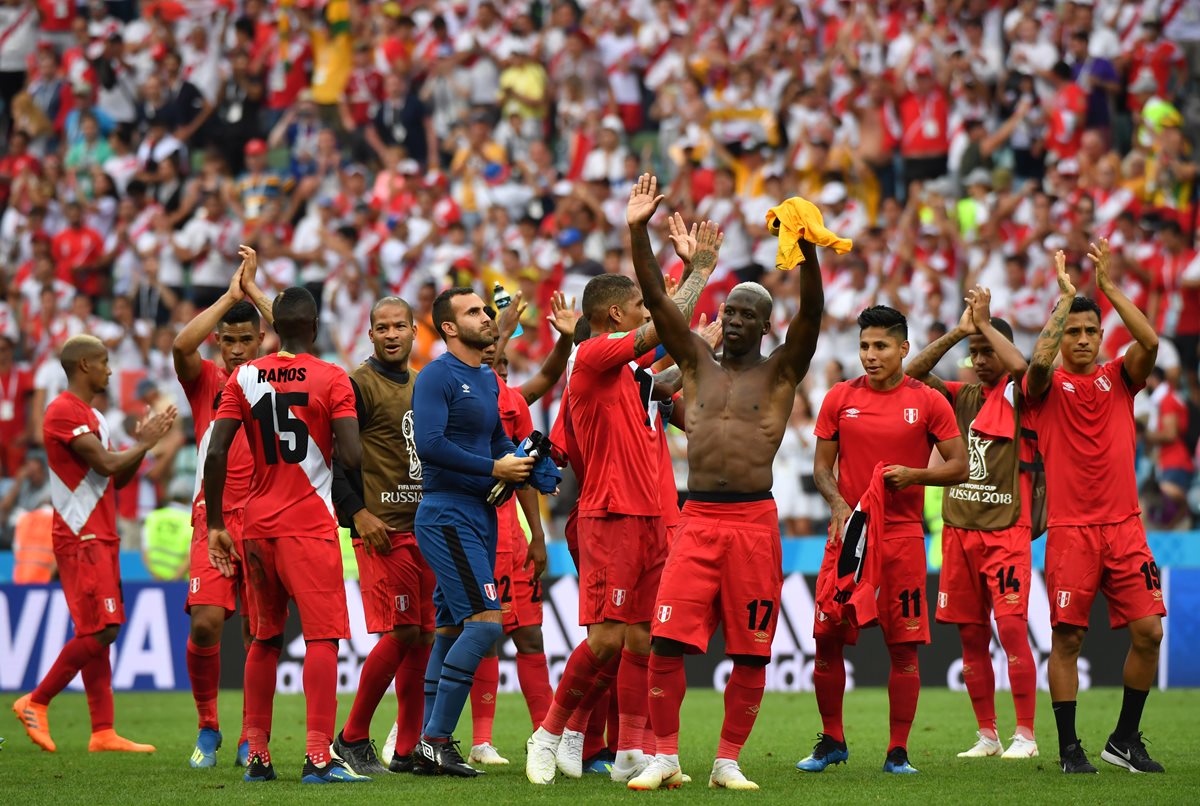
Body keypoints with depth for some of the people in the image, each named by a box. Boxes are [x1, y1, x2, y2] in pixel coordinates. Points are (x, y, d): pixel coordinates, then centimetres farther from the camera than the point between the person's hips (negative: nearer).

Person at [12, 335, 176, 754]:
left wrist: (141, 444, 7)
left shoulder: (92, 416, 20)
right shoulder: (64, 412, -12)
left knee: (98, 632, 6)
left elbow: (118, 479, 21)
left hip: (99, 538, 10)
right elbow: (105, 465, -19)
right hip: (81, 537, -10)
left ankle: (103, 731, 4)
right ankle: (36, 703, -3)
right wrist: (144, 444, -4)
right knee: (100, 630, -13)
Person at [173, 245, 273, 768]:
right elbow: (181, 346, -14)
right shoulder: (205, 379, 7)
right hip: (214, 516, -1)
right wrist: (229, 296, -11)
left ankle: (251, 738, 10)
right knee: (206, 622, -13)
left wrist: (253, 289, -7)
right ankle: (207, 728, 5)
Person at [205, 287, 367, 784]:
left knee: (264, 640, 14)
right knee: (322, 636, -6)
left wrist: (215, 525, 5)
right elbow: (352, 456, -14)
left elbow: (216, 454, -2)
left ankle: (257, 756, 14)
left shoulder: (244, 378, 5)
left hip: (257, 525, 4)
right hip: (311, 522, -4)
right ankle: (318, 756, -17)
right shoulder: (331, 379, -5)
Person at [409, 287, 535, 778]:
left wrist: (520, 463, 7)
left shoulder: (487, 380, 17)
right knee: (486, 618, -17)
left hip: (479, 516, 9)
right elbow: (429, 444, -22)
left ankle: (430, 747, 12)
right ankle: (437, 739, -15)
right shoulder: (437, 376, -11)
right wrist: (494, 469, -18)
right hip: (446, 515, -9)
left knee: (453, 629, 9)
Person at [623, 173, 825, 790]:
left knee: (750, 653, 1)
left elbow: (812, 312, -10)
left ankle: (728, 761, 11)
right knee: (666, 643, -8)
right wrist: (638, 230, -5)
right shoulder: (697, 363, 13)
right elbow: (656, 299, 6)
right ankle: (665, 757, 0)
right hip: (697, 519, 2)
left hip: (754, 520, -2)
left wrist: (807, 248, -25)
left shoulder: (781, 371, 6)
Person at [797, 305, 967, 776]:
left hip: (903, 536, -2)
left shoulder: (928, 403, 1)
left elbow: (959, 467, 3)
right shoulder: (840, 398, 6)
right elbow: (822, 466, 9)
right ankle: (831, 741, 15)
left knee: (904, 646, -2)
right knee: (827, 639, -1)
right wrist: (837, 503, -10)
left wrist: (915, 475, -14)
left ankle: (898, 751, 6)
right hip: (848, 531, 2)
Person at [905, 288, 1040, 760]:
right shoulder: (961, 397, 13)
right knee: (971, 636, 6)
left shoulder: (1016, 396, -1)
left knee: (1011, 627, -12)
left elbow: (1020, 366, -23)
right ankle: (987, 735, 13)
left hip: (1006, 530, -5)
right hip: (959, 530, 5)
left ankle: (1025, 734, -7)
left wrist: (985, 322, -10)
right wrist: (958, 331, -2)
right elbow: (913, 373, 4)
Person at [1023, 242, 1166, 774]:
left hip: (1124, 525, 3)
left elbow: (1150, 342, -8)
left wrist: (1108, 287, -10)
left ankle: (1125, 739, 11)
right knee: (1066, 637, -4)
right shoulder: (1048, 386, 4)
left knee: (1148, 631, -3)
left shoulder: (1120, 378, 11)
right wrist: (1064, 297, -15)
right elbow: (1039, 360, -19)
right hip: (1070, 528, -3)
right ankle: (1069, 746, 5)